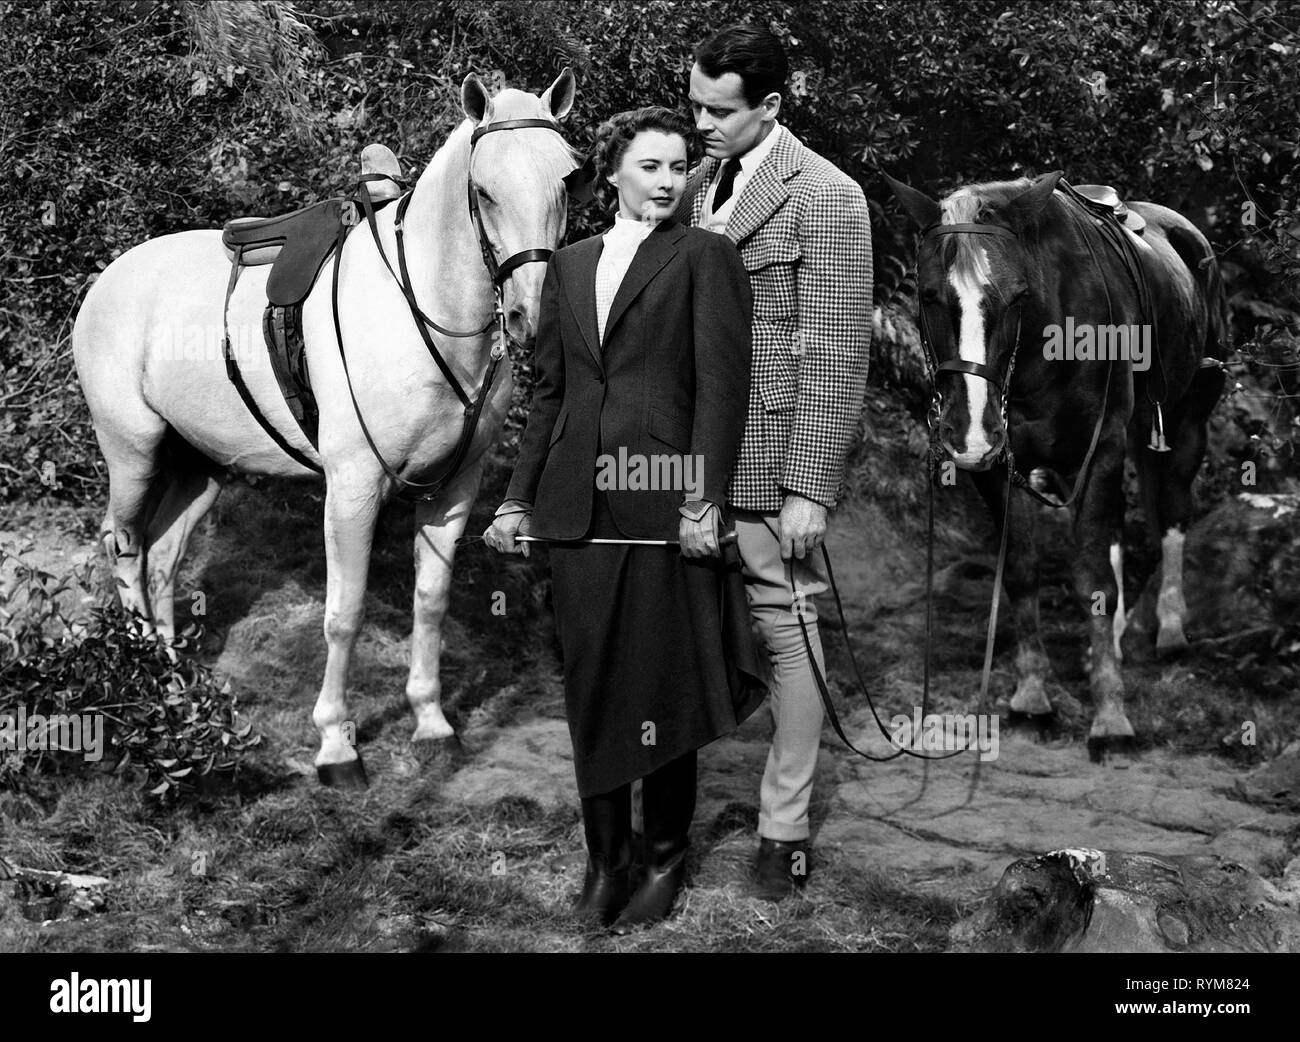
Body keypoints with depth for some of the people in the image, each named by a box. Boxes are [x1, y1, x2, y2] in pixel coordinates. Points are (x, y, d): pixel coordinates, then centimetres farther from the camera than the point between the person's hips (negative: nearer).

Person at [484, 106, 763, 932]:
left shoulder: (704, 257, 1)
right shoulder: (571, 264, 16)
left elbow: (722, 386, -6)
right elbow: (549, 390, 17)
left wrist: (705, 501, -14)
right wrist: (519, 498, 12)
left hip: (663, 503, -4)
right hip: (579, 505, 5)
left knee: (663, 688, 2)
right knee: (591, 687, 8)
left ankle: (666, 858, 16)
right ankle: (605, 856, 20)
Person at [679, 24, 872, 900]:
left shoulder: (825, 196, -12)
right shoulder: (704, 182, 11)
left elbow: (835, 358, -15)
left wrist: (811, 490, -17)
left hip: (773, 459, -7)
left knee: (788, 634, 3)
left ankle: (785, 829, 12)